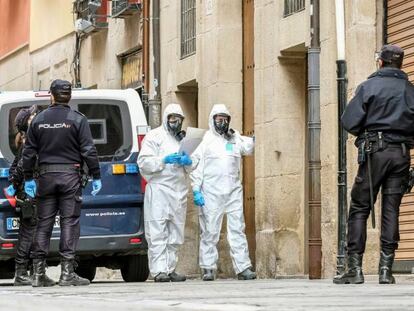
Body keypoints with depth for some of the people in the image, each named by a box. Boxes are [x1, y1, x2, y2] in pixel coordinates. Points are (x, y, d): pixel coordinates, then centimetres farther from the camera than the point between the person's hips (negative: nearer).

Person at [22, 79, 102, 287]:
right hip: (69, 176, -3)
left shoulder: (39, 120, 7)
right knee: (69, 222, -2)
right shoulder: (77, 119, -4)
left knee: (44, 223, 7)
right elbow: (88, 150, -8)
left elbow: (29, 152, 9)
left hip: (46, 175, 3)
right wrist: (96, 177, -2)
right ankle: (67, 273, -7)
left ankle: (38, 273, 7)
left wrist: (28, 178, 16)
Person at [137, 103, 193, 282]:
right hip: (159, 188, -7)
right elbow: (144, 161, -8)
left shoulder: (183, 138, 21)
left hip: (179, 191, 7)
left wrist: (188, 162, 0)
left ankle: (170, 269, 15)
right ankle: (159, 270, -13)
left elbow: (192, 167, 23)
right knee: (158, 233, -10)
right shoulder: (154, 136, 1)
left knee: (175, 233, 9)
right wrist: (164, 160, -18)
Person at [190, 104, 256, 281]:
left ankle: (243, 268, 1)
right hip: (211, 193, -4)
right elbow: (196, 166, -1)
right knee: (209, 232, -1)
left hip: (233, 192, 4)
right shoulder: (205, 140, 3)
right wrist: (196, 190, -9)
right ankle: (208, 268, 4)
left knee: (237, 230, 1)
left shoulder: (235, 139, 16)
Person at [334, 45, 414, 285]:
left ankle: (355, 268, -5)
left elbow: (349, 122, -7)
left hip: (375, 153, -3)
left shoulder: (369, 86, -2)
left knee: (359, 209, 2)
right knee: (391, 210, 5)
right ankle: (386, 269, 0)